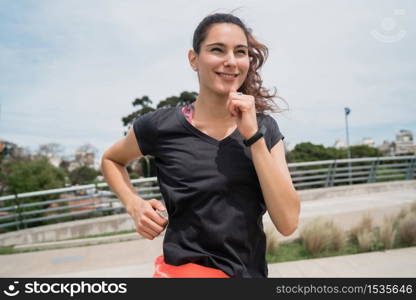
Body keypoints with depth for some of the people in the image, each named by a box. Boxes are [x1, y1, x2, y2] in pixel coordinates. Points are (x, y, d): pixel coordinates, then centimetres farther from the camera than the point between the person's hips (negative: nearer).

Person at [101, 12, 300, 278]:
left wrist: (253, 136, -19)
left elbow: (288, 223, -13)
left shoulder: (265, 128, -5)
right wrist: (134, 204, -9)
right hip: (185, 269, -2)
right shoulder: (162, 126, -11)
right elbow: (111, 160, 8)